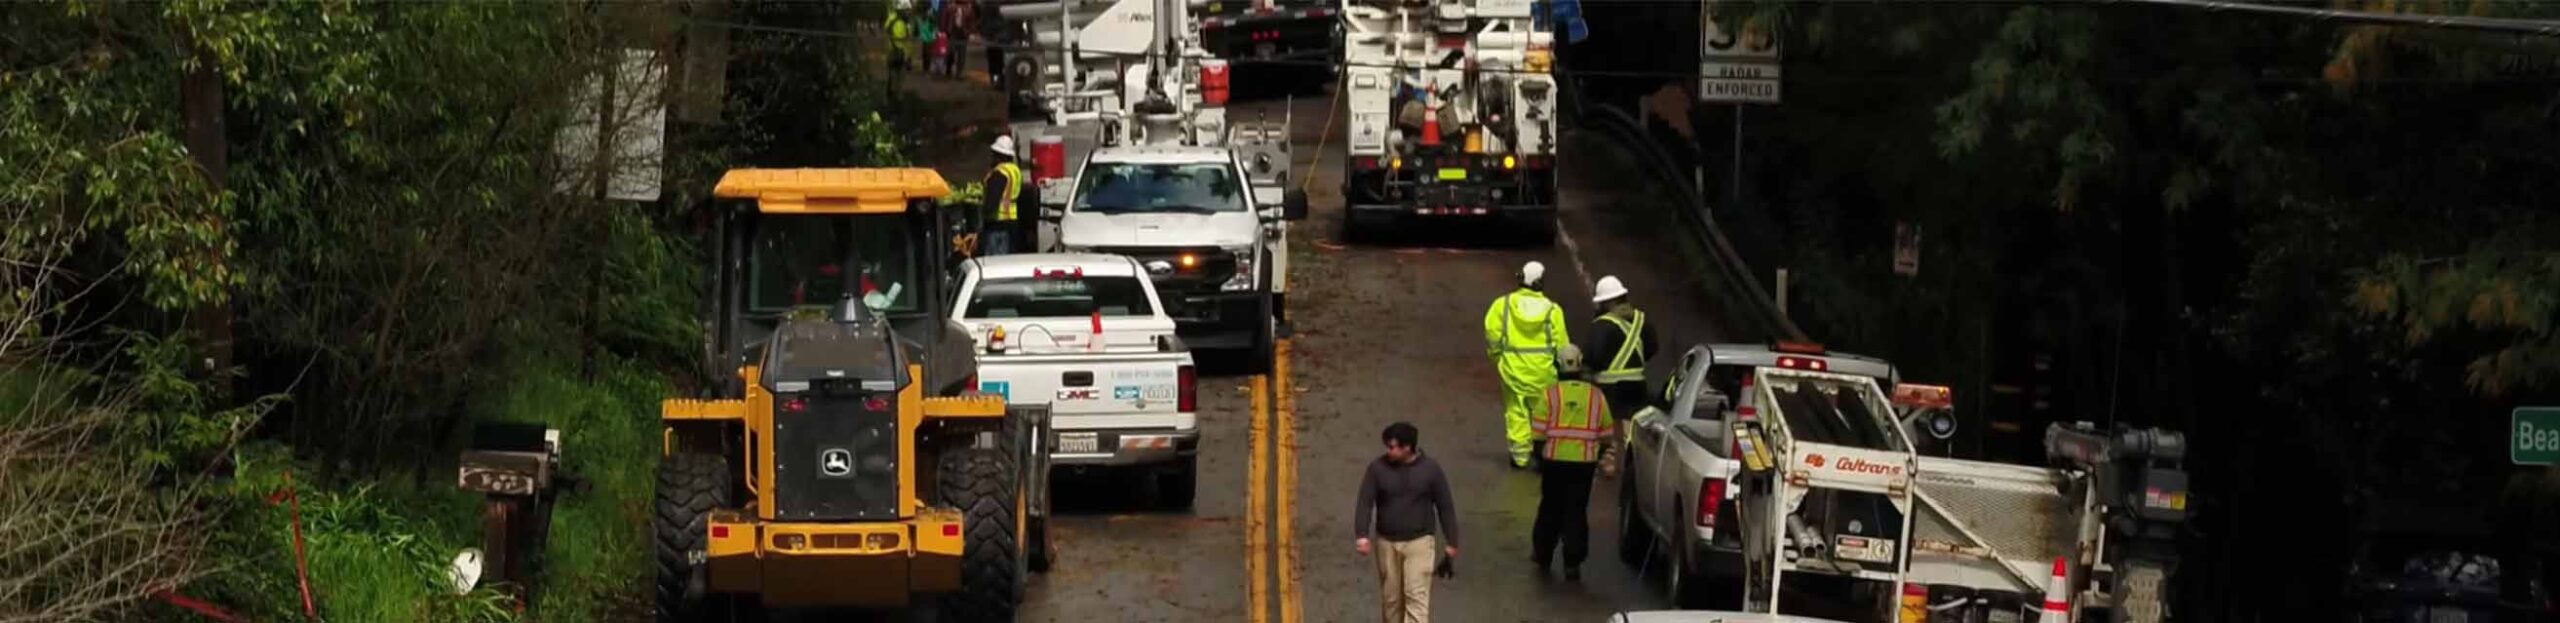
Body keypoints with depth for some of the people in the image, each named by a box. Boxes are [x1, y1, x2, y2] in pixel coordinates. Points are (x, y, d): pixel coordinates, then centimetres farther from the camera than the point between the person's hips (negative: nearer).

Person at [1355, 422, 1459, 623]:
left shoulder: (1430, 469, -7)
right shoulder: (1377, 468, -5)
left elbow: (1445, 506, 1)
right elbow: (1365, 503, -7)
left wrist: (1451, 541, 3)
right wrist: (1362, 535, -21)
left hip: (1419, 542, -2)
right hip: (1386, 543, 2)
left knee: (1416, 595, -11)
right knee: (1391, 597, 11)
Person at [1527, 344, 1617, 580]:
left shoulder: (1551, 393, -5)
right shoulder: (1596, 395, 2)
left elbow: (1539, 430, -7)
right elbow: (1607, 434, 7)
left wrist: (1538, 456, 7)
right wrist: (1602, 456, 22)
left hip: (1555, 459, -1)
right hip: (1584, 462, 1)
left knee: (1550, 509, 15)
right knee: (1576, 512, 4)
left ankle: (1542, 556, 26)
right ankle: (1572, 563, -1)